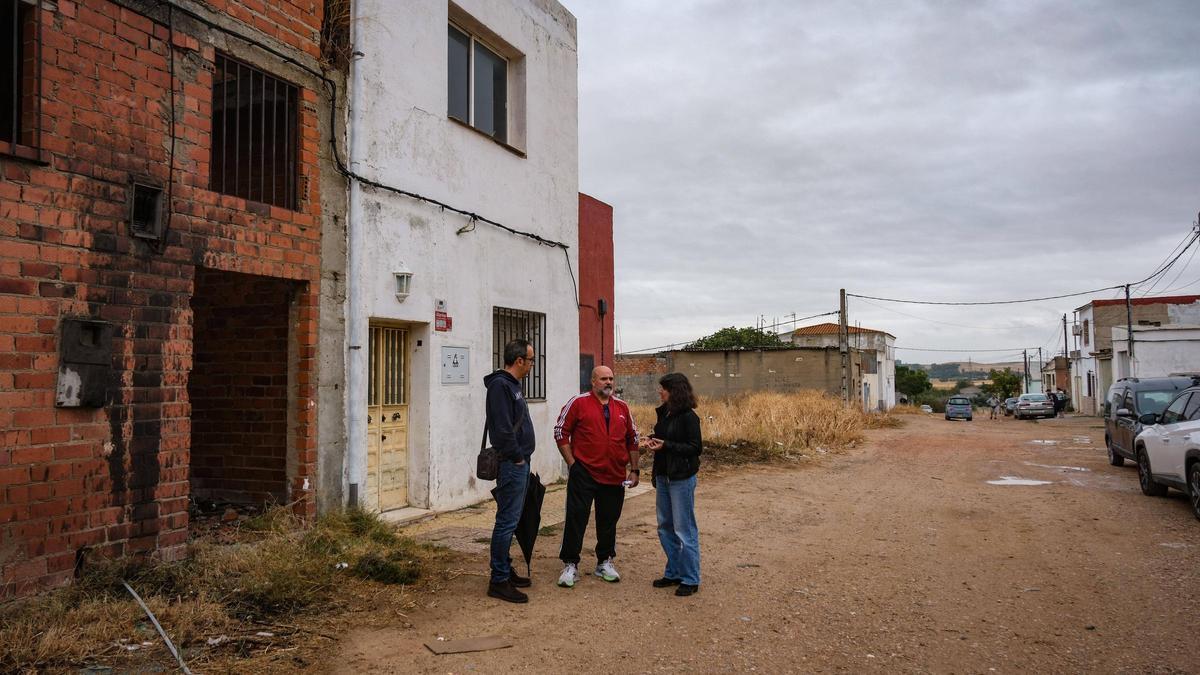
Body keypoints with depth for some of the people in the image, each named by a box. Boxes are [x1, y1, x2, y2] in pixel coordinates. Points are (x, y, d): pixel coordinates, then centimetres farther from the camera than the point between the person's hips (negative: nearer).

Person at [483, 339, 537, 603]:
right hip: (511, 464, -10)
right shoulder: (501, 385, -15)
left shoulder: (511, 385, 17)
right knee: (507, 521, -6)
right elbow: (503, 428, -22)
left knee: (510, 520, 16)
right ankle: (499, 581, -1)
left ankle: (506, 570, 26)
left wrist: (522, 458, 15)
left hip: (519, 464, 10)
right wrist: (517, 458, -14)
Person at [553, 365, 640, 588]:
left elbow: (632, 438, 17)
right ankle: (570, 565, 8)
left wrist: (634, 469, 13)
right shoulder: (578, 403, -3)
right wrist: (572, 463, -6)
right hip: (584, 473, -4)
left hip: (615, 476, 4)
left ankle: (605, 562, 27)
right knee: (576, 518, -2)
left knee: (609, 520, 12)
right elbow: (561, 432, -2)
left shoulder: (622, 407, 11)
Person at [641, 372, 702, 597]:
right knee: (665, 527, 15)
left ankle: (690, 579, 10)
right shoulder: (664, 413, 9)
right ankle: (673, 573, 27)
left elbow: (695, 447, -17)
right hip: (663, 475, 9)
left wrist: (665, 445, -22)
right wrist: (651, 441, 0)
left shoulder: (688, 416, -15)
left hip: (682, 478, -9)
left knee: (684, 529, -1)